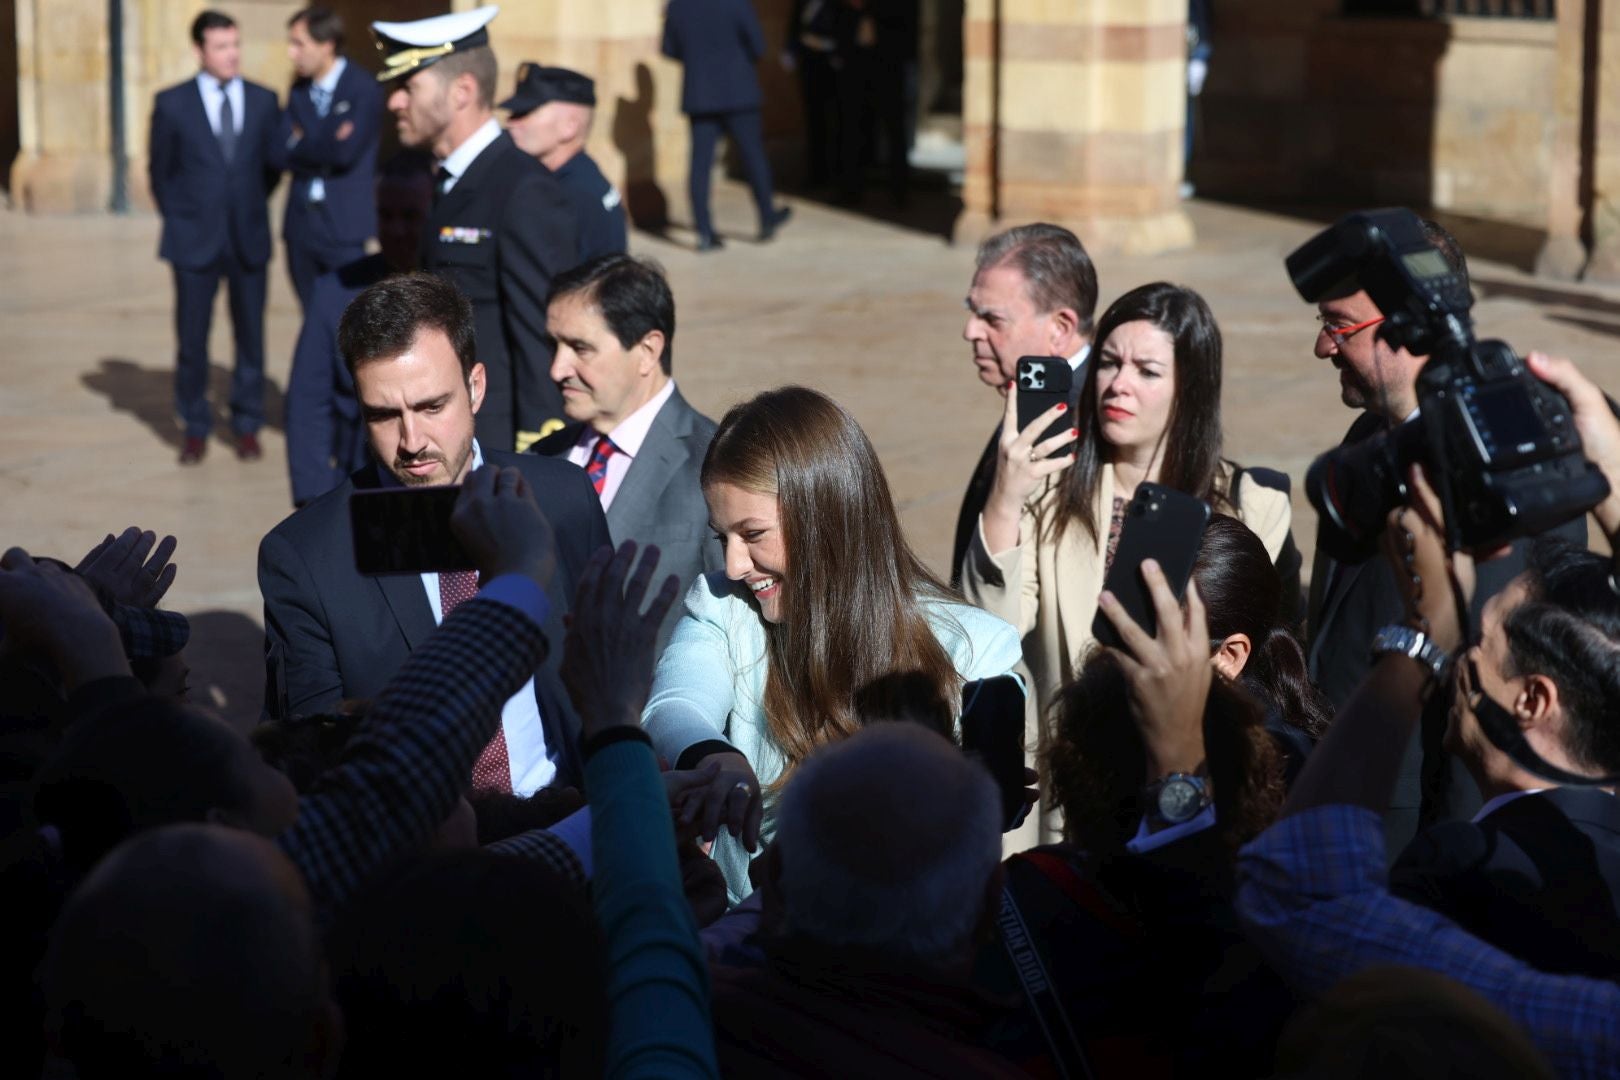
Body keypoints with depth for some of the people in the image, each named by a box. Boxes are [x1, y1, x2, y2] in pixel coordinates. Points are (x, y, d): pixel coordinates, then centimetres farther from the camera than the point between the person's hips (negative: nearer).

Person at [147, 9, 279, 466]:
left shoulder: (263, 101, 3)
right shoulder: (172, 104, -1)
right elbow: (159, 170, 8)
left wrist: (251, 211, 10)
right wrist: (179, 221, 8)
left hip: (249, 239, 1)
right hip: (195, 240, -1)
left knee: (250, 335, 4)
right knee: (192, 338, 1)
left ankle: (247, 426, 16)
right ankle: (195, 428, 13)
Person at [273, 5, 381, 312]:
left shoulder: (363, 88, -8)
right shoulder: (299, 90, 11)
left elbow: (345, 151, -19)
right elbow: (280, 152, 2)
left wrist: (301, 144, -4)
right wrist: (323, 149, -12)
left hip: (345, 226, -6)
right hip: (302, 224, 6)